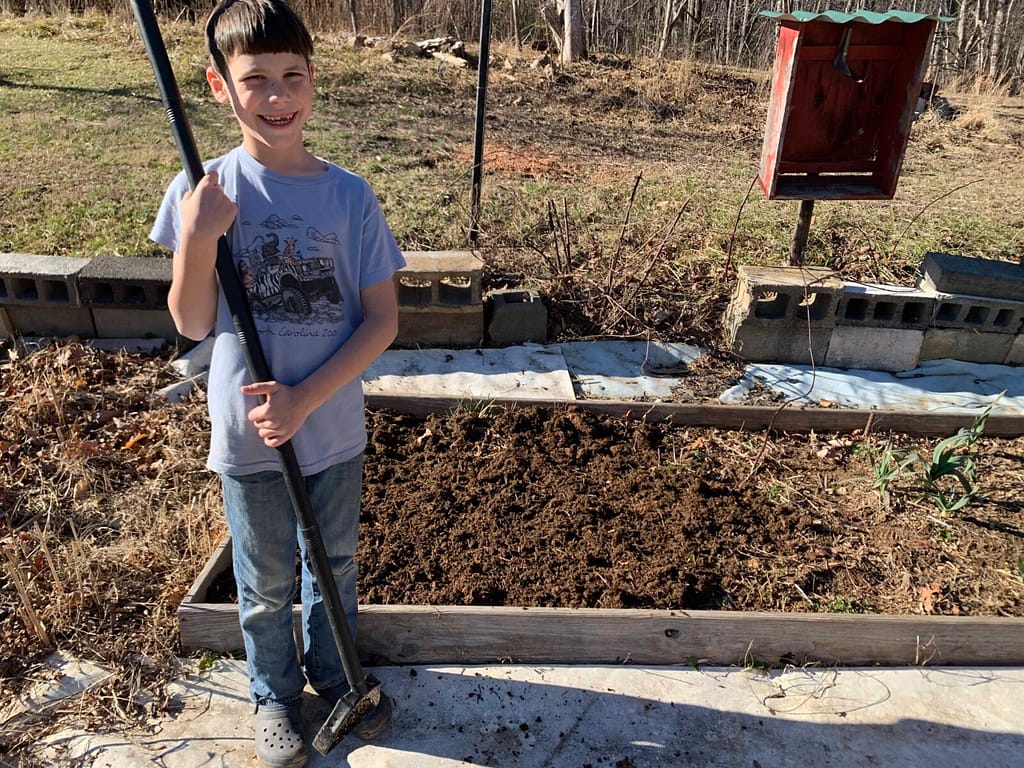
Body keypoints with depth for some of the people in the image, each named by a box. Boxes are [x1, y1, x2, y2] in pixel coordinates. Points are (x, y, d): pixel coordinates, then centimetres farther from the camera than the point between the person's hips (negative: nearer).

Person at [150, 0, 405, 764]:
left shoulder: (351, 196, -9)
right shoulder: (202, 194, -9)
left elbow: (382, 319, -8)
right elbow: (193, 326, -5)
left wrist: (306, 398, -18)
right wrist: (196, 241, -23)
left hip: (334, 429, 1)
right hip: (248, 436, -1)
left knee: (335, 565, 22)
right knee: (267, 583, 18)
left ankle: (334, 672, 48)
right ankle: (275, 695, 44)